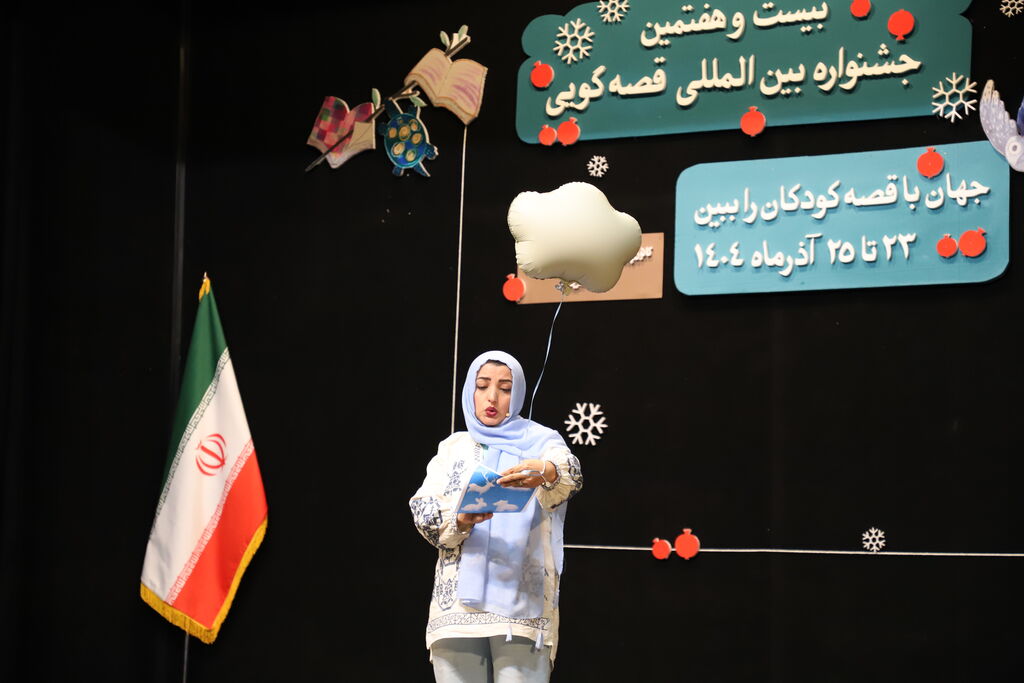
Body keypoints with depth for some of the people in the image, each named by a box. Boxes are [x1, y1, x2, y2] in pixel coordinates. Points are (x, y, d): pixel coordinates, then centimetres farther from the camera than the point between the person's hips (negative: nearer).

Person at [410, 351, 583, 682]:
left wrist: (544, 472, -38)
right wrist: (460, 521, -18)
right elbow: (424, 512, 4)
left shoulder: (539, 442, 9)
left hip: (523, 604, -2)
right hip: (458, 604, 3)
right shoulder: (453, 448, 17)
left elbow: (570, 473, -14)